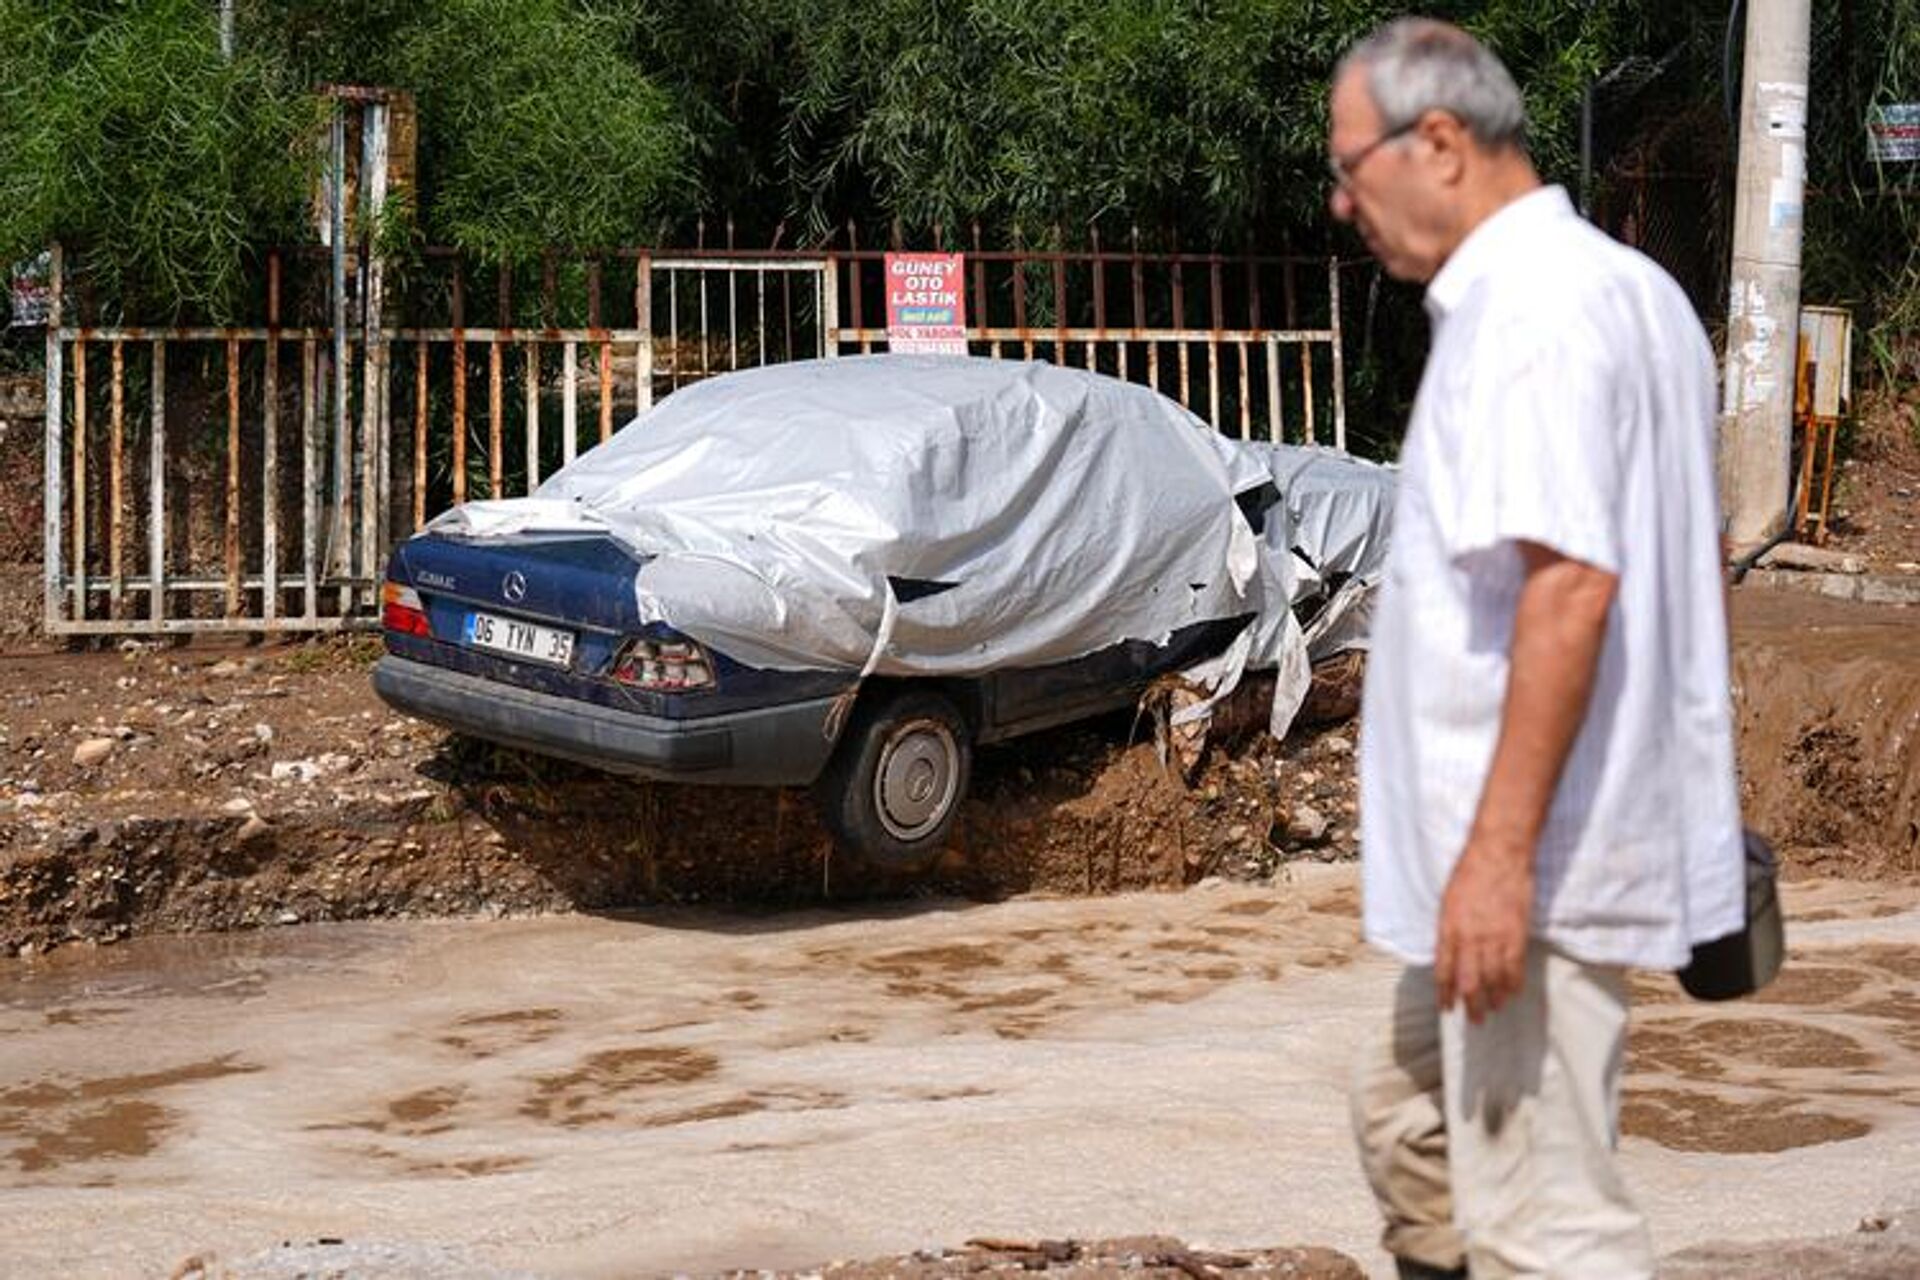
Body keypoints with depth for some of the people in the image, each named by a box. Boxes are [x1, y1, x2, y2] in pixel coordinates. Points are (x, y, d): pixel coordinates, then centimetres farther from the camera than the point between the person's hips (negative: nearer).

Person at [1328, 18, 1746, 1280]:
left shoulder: (1526, 310, -18)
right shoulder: (1633, 288, 14)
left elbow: (1571, 583, -27)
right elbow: (1698, 552, 20)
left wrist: (1499, 851, -28)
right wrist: (1698, 773, 27)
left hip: (1535, 858, -11)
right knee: (1411, 1116, 22)